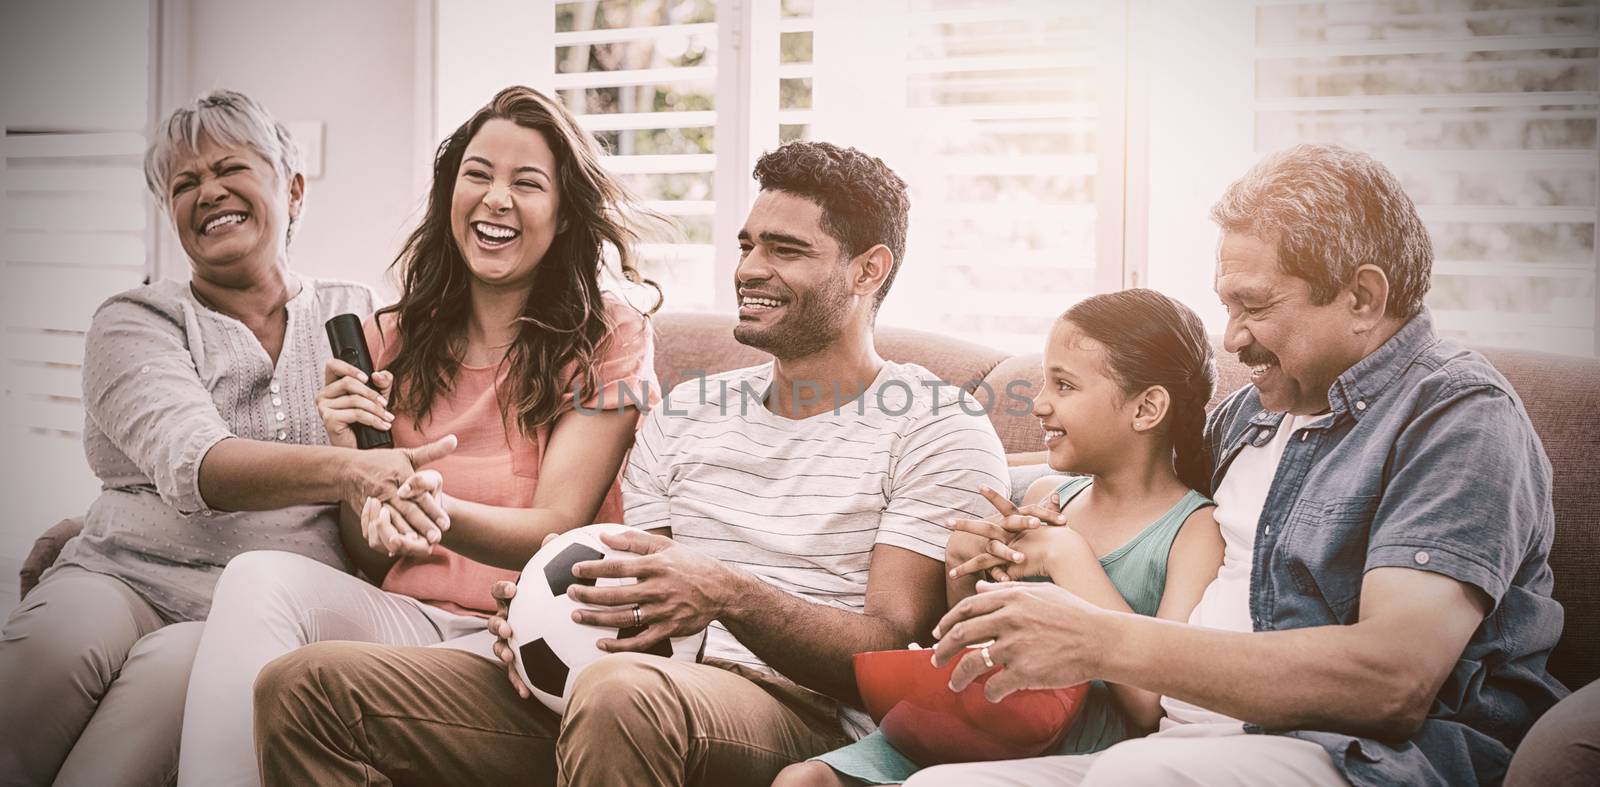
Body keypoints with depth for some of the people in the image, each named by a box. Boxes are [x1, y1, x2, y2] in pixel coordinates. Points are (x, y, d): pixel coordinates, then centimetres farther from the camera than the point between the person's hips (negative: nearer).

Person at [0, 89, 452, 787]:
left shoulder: (356, 318, 15)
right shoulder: (133, 322, 8)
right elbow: (191, 462, -14)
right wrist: (347, 469, -32)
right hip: (127, 573, 0)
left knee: (175, 667, -33)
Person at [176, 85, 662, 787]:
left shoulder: (610, 338, 1)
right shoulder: (390, 340, 13)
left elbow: (555, 532, -9)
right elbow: (371, 559, 13)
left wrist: (439, 510, -30)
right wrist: (346, 458, -8)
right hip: (401, 616, 4)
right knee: (259, 576, -27)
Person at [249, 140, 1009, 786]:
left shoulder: (939, 430, 3)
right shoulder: (687, 410, 23)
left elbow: (893, 656, -8)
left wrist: (728, 595, -24)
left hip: (803, 718, -6)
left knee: (622, 693, -42)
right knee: (302, 686, -8)